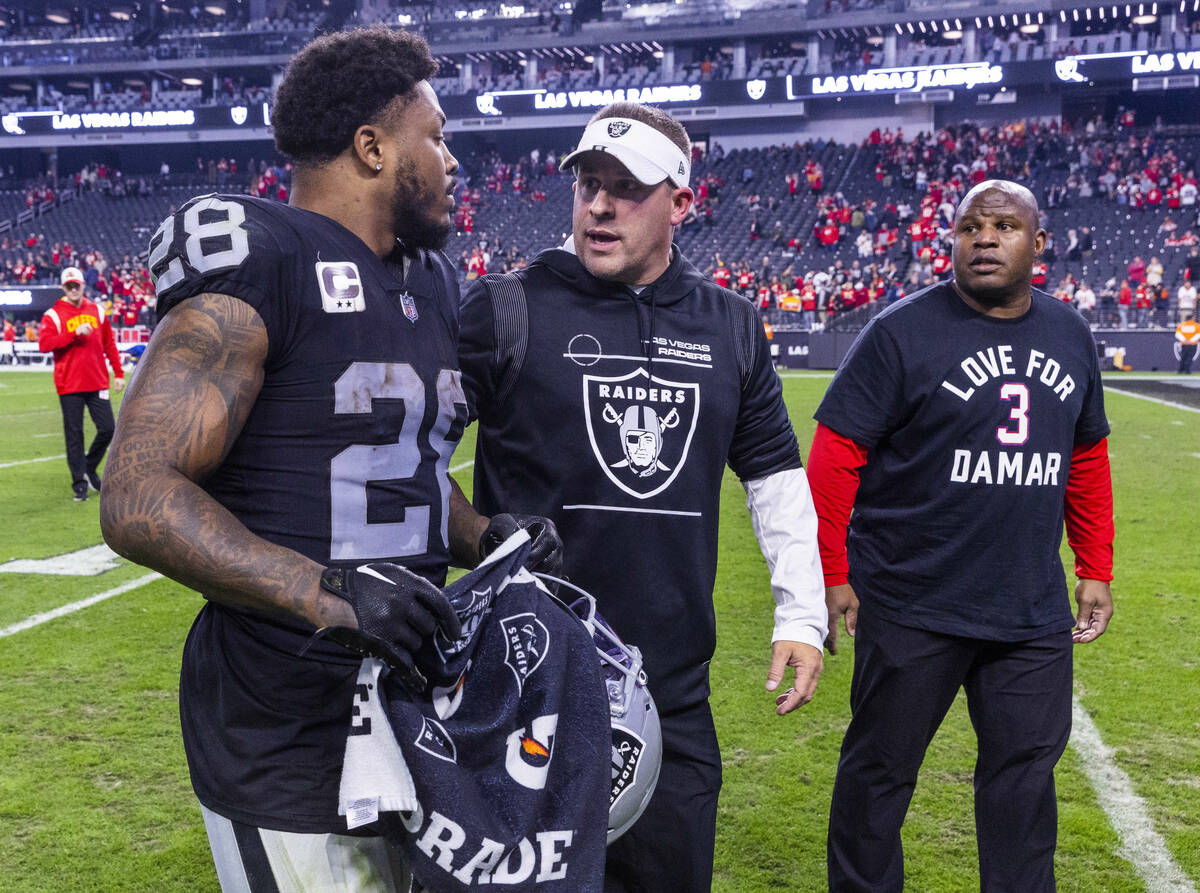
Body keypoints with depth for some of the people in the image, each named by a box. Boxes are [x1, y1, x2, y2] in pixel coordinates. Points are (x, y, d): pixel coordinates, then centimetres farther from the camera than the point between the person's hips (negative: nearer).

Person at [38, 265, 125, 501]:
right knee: (74, 434, 0)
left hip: (97, 383, 3)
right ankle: (79, 482, 8)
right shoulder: (53, 315, -1)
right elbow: (44, 344, -14)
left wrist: (118, 373, 10)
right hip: (69, 385, -3)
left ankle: (90, 468, 23)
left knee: (107, 429, -1)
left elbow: (109, 344, 15)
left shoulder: (97, 311, 11)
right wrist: (74, 333, -21)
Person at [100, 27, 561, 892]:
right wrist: (324, 592, -31)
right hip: (283, 734, -8)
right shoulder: (257, 269, -16)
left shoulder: (431, 285, 11)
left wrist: (480, 535, 0)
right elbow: (138, 498, -22)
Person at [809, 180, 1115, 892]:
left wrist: (1096, 570, 16)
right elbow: (835, 455, -10)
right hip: (912, 609, -4)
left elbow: (1087, 459, 17)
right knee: (881, 767, 9)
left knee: (1026, 766, 14)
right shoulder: (903, 332, -10)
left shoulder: (1072, 337, 8)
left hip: (1034, 611, 5)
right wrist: (828, 574, -12)